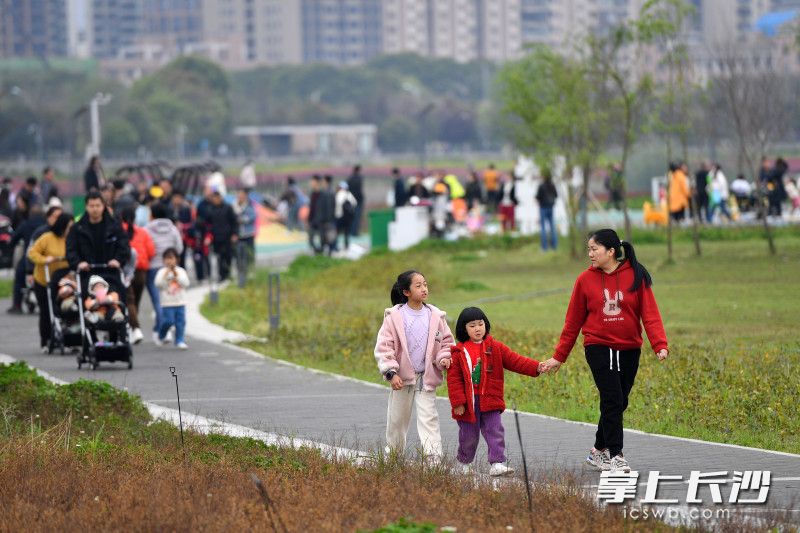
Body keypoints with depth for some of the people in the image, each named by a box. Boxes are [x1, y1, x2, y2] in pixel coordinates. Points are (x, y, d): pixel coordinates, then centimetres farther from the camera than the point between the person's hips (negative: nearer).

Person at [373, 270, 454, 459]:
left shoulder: (435, 316, 0)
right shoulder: (395, 316, -8)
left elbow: (446, 342, 11)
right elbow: (384, 346, -8)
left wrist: (443, 358, -8)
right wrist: (391, 372, -16)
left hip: (426, 378, 1)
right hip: (402, 378, -1)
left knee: (428, 418, -7)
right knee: (397, 418, 11)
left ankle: (434, 457, -12)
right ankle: (394, 452, 30)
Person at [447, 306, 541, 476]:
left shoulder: (495, 347, 4)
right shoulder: (459, 352, -5)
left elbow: (514, 360, 1)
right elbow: (454, 378, -7)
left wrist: (536, 367, -11)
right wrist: (457, 402, -13)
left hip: (490, 401, 2)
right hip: (468, 403, -2)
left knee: (495, 431, -8)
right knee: (469, 435, 9)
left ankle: (497, 464, -11)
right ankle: (465, 464, 30)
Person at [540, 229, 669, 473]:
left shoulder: (635, 276, -3)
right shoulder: (586, 280, 0)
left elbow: (650, 313, -7)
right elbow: (573, 322, 6)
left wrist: (660, 345, -21)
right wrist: (558, 357, 6)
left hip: (629, 350, 1)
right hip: (598, 347, -1)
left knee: (618, 403, 8)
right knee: (612, 399, -13)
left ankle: (599, 451, 25)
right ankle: (615, 455, -10)